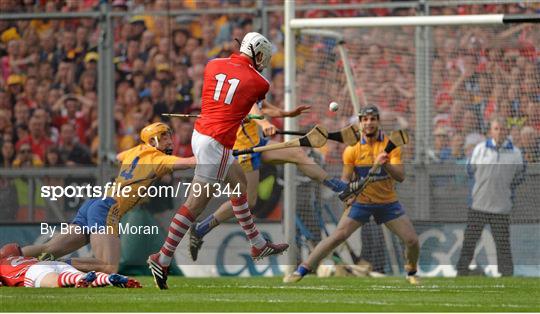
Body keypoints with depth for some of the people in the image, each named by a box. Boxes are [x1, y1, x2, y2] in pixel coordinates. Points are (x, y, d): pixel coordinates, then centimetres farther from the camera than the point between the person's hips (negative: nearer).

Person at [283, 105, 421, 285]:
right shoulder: (352, 150, -7)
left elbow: (400, 177, -16)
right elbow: (345, 178, -3)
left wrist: (385, 164, -35)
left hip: (388, 203, 1)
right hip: (361, 202, -1)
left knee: (412, 240, -5)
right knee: (337, 236, -16)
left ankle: (411, 273, 25)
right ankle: (302, 270, -9)